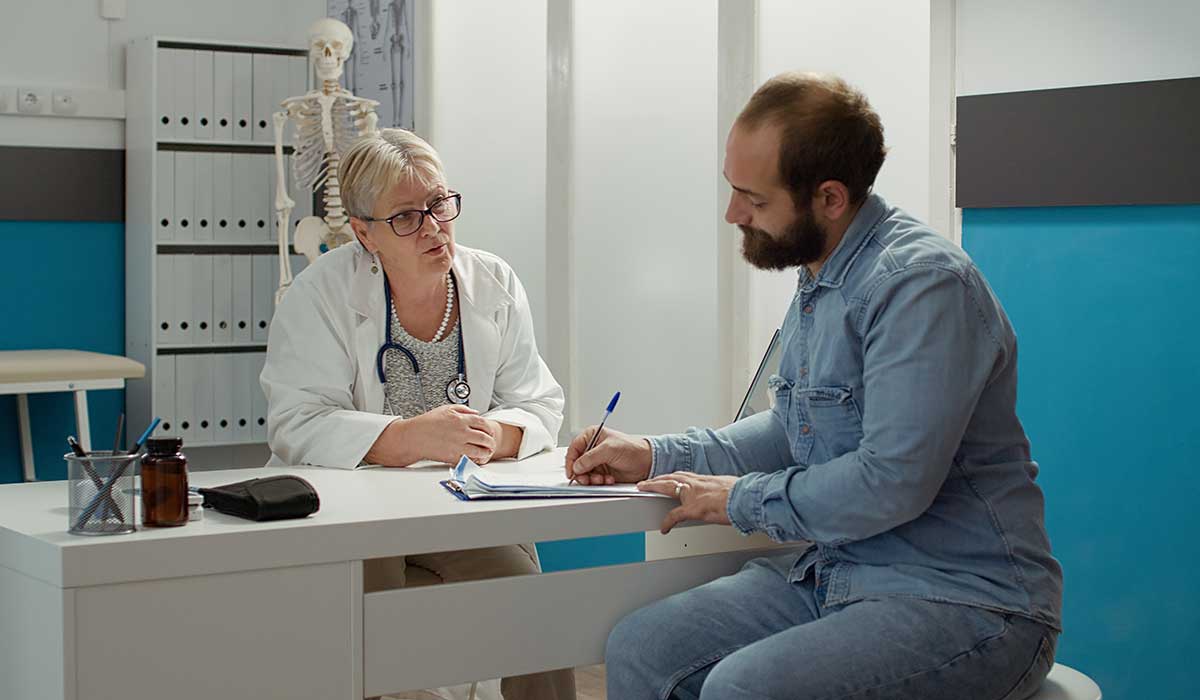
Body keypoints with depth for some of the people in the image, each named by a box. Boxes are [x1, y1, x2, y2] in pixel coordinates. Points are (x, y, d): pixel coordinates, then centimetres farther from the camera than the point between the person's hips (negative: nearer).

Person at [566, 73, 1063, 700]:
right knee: (639, 647, -4)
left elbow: (892, 482, -26)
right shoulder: (817, 283, 11)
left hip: (965, 601, -9)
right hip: (832, 575, 9)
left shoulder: (922, 283, -20)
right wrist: (657, 456, 14)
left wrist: (741, 499, -11)